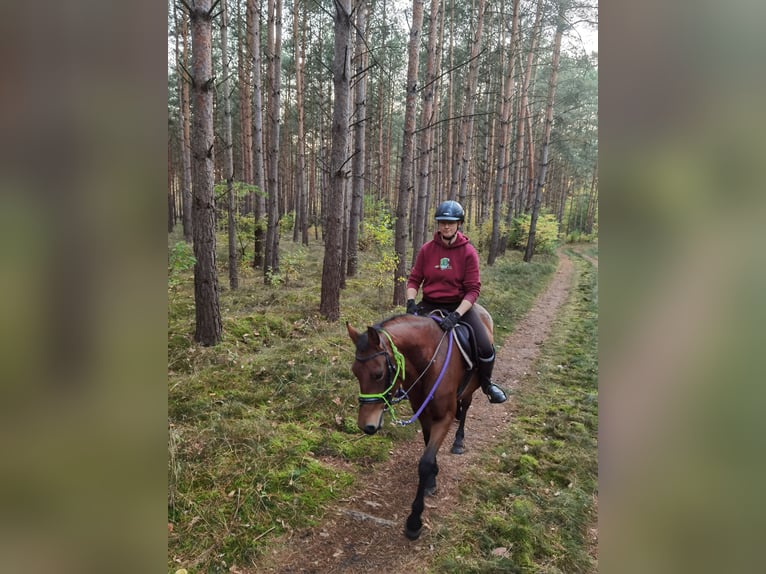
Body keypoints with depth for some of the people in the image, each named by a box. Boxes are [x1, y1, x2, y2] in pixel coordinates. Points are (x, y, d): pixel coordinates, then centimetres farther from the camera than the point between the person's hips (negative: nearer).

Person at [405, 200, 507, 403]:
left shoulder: (468, 252, -8)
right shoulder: (426, 249, -2)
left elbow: (473, 289, -11)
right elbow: (414, 279, 4)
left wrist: (456, 314, -25)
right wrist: (411, 302, -15)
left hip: (459, 305, -2)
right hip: (430, 305, 2)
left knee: (486, 347, -17)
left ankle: (486, 383, 16)